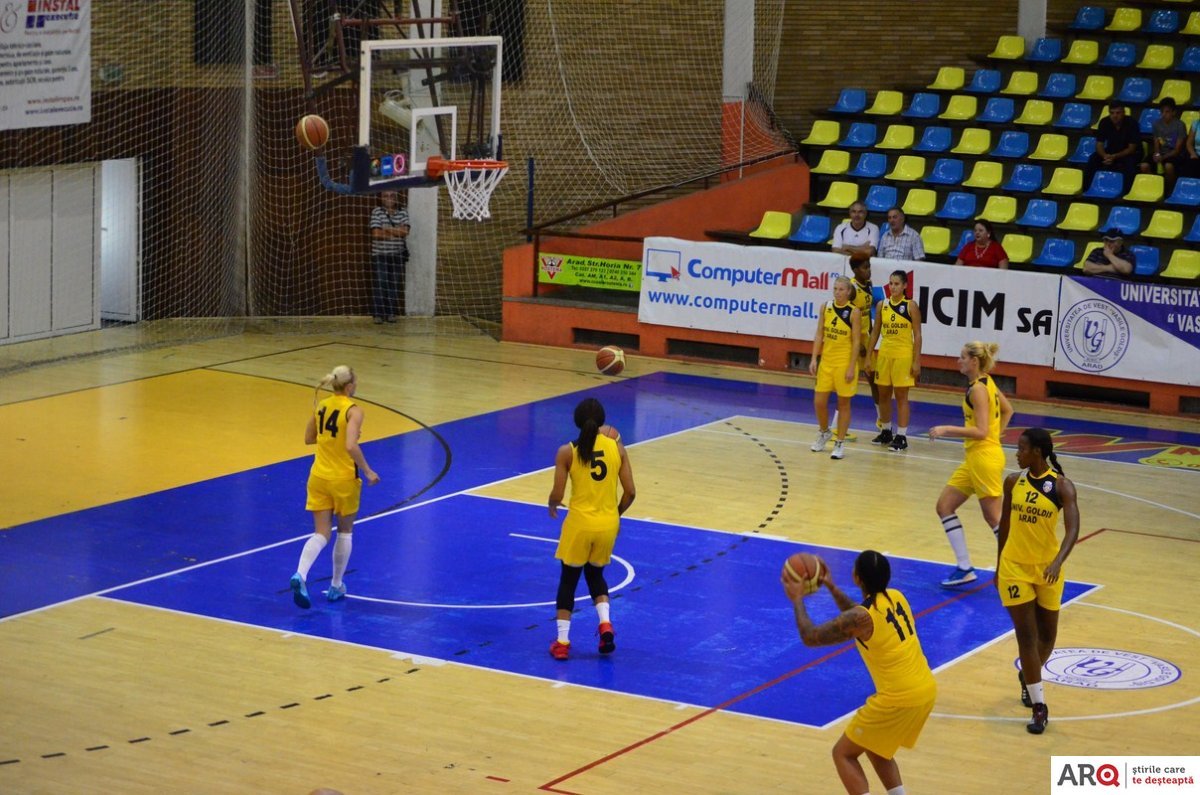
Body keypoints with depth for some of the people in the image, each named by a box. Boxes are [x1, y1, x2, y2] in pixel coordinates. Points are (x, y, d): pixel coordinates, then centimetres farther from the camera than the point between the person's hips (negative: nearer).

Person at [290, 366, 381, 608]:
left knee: (321, 533, 5)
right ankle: (336, 587, 22)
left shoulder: (321, 406, 3)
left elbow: (308, 438, 14)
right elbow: (351, 446, -27)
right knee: (345, 531, 16)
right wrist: (368, 472, -16)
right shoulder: (353, 411, -15)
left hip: (319, 477, 5)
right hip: (344, 479, -4)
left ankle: (300, 575, -21)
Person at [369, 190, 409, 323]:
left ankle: (391, 313, 7)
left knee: (394, 284, 1)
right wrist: (397, 231, -6)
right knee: (379, 284, -8)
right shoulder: (377, 212, -2)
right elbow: (376, 233, -12)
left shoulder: (403, 212, 5)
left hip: (397, 254, 2)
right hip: (379, 254, -2)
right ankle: (378, 313, -6)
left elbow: (405, 231, -8)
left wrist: (387, 229, -11)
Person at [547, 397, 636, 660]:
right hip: (608, 525, 3)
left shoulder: (567, 452, -10)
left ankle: (562, 642, 12)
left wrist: (552, 507, 13)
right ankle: (605, 623, 3)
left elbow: (557, 495, -10)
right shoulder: (616, 447, -3)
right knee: (595, 575, 25)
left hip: (579, 524, -3)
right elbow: (630, 492, -2)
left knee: (568, 581, 14)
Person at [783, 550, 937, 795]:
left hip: (900, 699, -8)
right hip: (927, 691, 8)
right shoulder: (896, 597, 5)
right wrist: (831, 588, 27)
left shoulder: (860, 617, -18)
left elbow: (810, 637, -5)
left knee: (843, 753, 8)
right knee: (874, 747, 29)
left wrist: (797, 600, 8)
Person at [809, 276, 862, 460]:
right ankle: (824, 433, 30)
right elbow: (819, 334, 5)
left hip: (844, 362, -4)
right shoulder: (825, 307, 2)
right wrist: (814, 359, -1)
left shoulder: (854, 312, -10)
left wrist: (851, 367, -13)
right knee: (819, 402, 5)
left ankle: (840, 443, 13)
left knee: (843, 403, 5)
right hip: (826, 361, 4)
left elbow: (856, 341, -9)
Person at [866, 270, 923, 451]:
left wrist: (917, 361, -11)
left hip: (904, 355, -4)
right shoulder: (882, 305, 3)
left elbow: (917, 335, -7)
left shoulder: (911, 306, -8)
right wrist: (869, 356, 6)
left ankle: (901, 436, 3)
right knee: (883, 394, 11)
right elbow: (875, 332, 9)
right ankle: (886, 432, 25)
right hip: (884, 354, 4)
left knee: (901, 396, -1)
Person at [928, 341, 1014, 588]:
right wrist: (996, 435, 21)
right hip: (974, 458, 10)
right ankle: (965, 568, 11)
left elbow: (981, 431, -23)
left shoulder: (978, 388, -18)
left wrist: (947, 429, -20)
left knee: (993, 518, -3)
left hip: (984, 458, -10)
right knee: (945, 506, 11)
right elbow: (1007, 410, 23)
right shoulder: (986, 383, 10)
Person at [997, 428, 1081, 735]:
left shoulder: (1062, 486, -13)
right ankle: (1039, 707, -2)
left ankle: (1028, 677, 43)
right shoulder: (1013, 482, -3)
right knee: (1026, 636, -5)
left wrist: (1058, 562, -38)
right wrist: (999, 565, 15)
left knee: (1047, 636, 13)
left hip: (1047, 569, -1)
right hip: (1015, 566, 1)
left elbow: (1072, 529, -22)